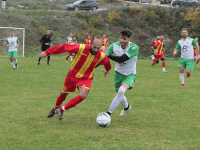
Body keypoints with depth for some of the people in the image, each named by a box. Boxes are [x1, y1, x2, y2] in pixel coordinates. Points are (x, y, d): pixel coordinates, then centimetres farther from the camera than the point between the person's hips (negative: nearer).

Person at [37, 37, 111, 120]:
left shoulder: (101, 56, -16)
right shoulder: (81, 48, -26)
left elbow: (107, 62, 9)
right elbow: (64, 47, -21)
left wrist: (107, 70, 32)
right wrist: (47, 52, -20)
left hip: (86, 78, 1)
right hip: (73, 75, 0)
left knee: (83, 95, -25)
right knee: (64, 93, 16)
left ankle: (61, 109, -11)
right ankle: (56, 108, 49)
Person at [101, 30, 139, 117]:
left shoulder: (134, 48, -27)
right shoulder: (115, 46, -15)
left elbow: (121, 59, -37)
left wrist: (108, 55, -45)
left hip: (130, 74, -4)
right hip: (119, 73, 5)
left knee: (121, 91, -29)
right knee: (119, 94, 16)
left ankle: (109, 112, -20)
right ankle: (126, 107, 51)